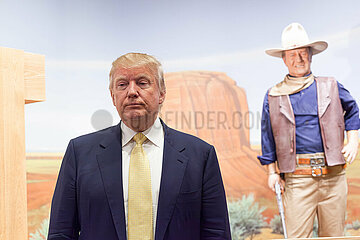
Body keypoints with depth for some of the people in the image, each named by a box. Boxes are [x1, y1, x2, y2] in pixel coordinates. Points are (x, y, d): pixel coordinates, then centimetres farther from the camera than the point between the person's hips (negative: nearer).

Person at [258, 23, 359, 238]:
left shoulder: (331, 87, 11)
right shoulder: (274, 97, 9)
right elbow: (268, 139, 11)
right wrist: (272, 172, 6)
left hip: (333, 174, 2)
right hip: (297, 177, -1)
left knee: (334, 234, 6)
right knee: (297, 235, -5)